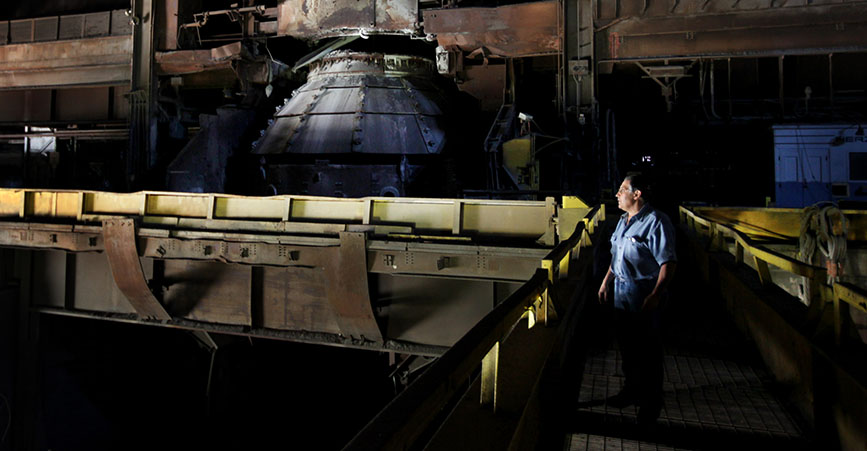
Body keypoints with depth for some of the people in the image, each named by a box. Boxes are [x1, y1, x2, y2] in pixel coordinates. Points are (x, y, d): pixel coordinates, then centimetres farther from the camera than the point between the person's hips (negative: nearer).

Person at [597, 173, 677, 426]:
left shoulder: (656, 222, -17)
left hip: (644, 295, -8)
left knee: (648, 349, 4)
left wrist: (655, 296, -25)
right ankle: (632, 391, 36)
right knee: (626, 344, 18)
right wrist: (606, 282, 19)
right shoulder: (624, 221, 11)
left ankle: (651, 402, 21)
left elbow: (668, 263, -20)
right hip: (621, 291, 8)